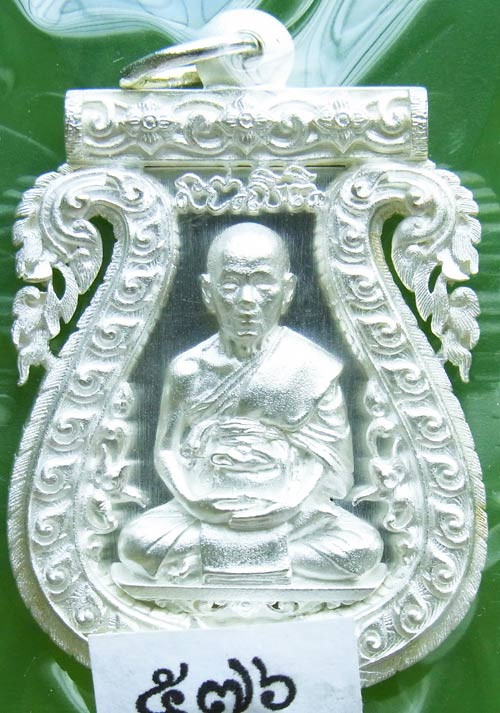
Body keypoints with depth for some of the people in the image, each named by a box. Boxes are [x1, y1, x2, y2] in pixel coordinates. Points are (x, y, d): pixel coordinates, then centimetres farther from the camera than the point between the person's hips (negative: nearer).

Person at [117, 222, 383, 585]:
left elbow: (337, 473, -6)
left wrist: (283, 505, -19)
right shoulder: (190, 369, -2)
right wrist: (195, 500, -16)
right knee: (136, 542, -25)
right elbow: (167, 451, 2)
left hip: (292, 514, 0)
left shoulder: (312, 368, -7)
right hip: (206, 512, 1)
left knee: (364, 548, -26)